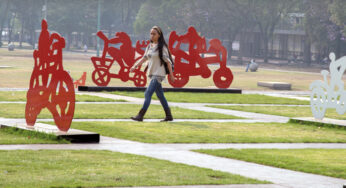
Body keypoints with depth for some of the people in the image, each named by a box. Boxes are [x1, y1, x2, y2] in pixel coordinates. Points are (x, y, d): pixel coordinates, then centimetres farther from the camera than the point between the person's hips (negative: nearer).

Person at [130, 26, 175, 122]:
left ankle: (140, 115, -16)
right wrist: (135, 66, 3)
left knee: (148, 93, -14)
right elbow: (144, 58, 16)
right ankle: (169, 116, 21)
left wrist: (171, 75, -9)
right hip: (152, 73, 8)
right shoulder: (150, 46, 11)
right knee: (160, 95, 12)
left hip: (159, 74, -8)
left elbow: (168, 61, -9)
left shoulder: (162, 47, -10)